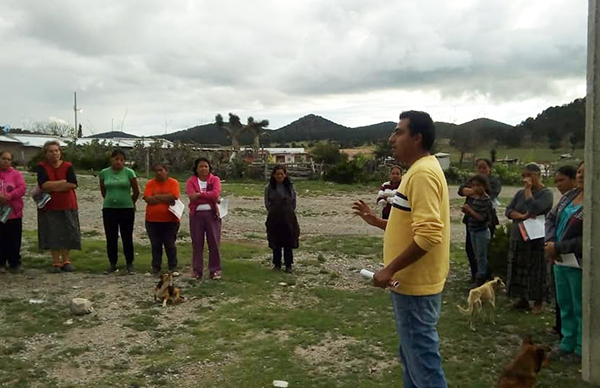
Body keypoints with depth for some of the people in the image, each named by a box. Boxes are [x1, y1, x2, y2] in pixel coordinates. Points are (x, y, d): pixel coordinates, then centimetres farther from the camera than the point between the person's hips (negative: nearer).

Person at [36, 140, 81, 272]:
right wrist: (64, 181, -13)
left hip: (67, 205, 1)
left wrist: (53, 187, -14)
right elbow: (44, 184, -16)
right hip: (49, 206, -1)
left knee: (68, 233, 3)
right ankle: (56, 262, 11)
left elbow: (73, 184, -13)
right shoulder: (42, 167, -1)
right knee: (53, 235, 2)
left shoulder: (68, 166, 1)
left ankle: (66, 261, 15)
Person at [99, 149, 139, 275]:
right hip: (109, 209, 2)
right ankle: (112, 264, 17)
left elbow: (136, 191, 4)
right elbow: (103, 191, 17)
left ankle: (129, 264, 11)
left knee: (127, 238, 3)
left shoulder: (129, 172, -4)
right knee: (111, 238, 6)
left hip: (127, 209, -2)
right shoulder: (104, 173, 2)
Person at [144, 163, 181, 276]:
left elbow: (173, 197, -18)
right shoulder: (150, 183, 3)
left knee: (170, 245, 4)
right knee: (155, 245, 10)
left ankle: (173, 268, 12)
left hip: (170, 220, -2)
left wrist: (156, 196, -10)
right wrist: (165, 199, -14)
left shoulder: (173, 183, -3)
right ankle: (156, 267, 19)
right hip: (152, 220, 2)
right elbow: (148, 199, -11)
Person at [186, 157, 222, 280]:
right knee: (197, 243, 4)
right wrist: (210, 198, -13)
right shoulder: (191, 181, 4)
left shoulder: (215, 179, 5)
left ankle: (215, 270, 11)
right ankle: (197, 271, 14)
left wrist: (199, 194, -14)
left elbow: (216, 194, -14)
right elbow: (192, 197, -12)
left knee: (214, 242, 2)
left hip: (212, 214, 0)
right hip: (196, 214, 0)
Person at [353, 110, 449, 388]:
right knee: (412, 355, 20)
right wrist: (378, 222, 13)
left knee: (422, 359, 1)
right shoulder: (419, 170, 13)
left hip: (415, 285, -10)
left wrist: (390, 269, -21)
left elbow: (428, 235, -28)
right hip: (411, 282, 10)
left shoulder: (423, 172, -20)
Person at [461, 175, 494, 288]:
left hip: (482, 232, -8)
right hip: (473, 231, 8)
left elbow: (482, 218, -23)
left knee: (481, 256, 3)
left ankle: (480, 278, 14)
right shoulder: (475, 198, 7)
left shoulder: (486, 200, -18)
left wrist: (469, 210, -22)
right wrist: (466, 210, -5)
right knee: (477, 256, 17)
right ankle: (481, 277, 29)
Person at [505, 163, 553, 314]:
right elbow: (508, 211, 2)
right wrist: (522, 216, -17)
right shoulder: (520, 193, 12)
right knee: (519, 270, 9)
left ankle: (538, 303, 13)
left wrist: (528, 190, -13)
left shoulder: (546, 193, -6)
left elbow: (534, 209, -23)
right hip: (517, 238, 6)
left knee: (536, 271, 1)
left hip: (536, 240, -6)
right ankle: (522, 299, 23)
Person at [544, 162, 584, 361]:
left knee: (580, 308, 6)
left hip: (579, 264, -7)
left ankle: (582, 348, 20)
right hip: (560, 261, 7)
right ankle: (568, 341, 32)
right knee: (564, 304, 18)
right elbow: (551, 218, 12)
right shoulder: (569, 195, 7)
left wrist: (558, 247, -16)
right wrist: (550, 242, -5)